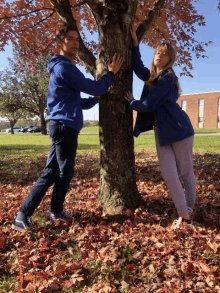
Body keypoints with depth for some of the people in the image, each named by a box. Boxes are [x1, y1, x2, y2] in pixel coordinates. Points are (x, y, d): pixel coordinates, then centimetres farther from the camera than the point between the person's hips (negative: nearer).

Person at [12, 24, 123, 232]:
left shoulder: (63, 67, 24)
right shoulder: (64, 67, -10)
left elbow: (78, 103, 25)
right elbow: (94, 88, -11)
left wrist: (98, 99, 15)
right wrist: (111, 73, 3)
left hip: (61, 126, 10)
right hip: (64, 126, -10)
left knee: (51, 172, 10)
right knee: (65, 172, 2)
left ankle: (25, 214, 16)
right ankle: (56, 213, 18)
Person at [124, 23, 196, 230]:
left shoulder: (167, 77, -13)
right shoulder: (152, 76, 13)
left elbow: (148, 104, -16)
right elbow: (138, 68, 29)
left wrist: (132, 102, 3)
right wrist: (135, 43, 21)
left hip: (178, 129, -7)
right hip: (161, 132, 8)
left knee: (186, 173, 5)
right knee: (168, 173, -3)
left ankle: (189, 211, 24)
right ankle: (184, 216, 4)